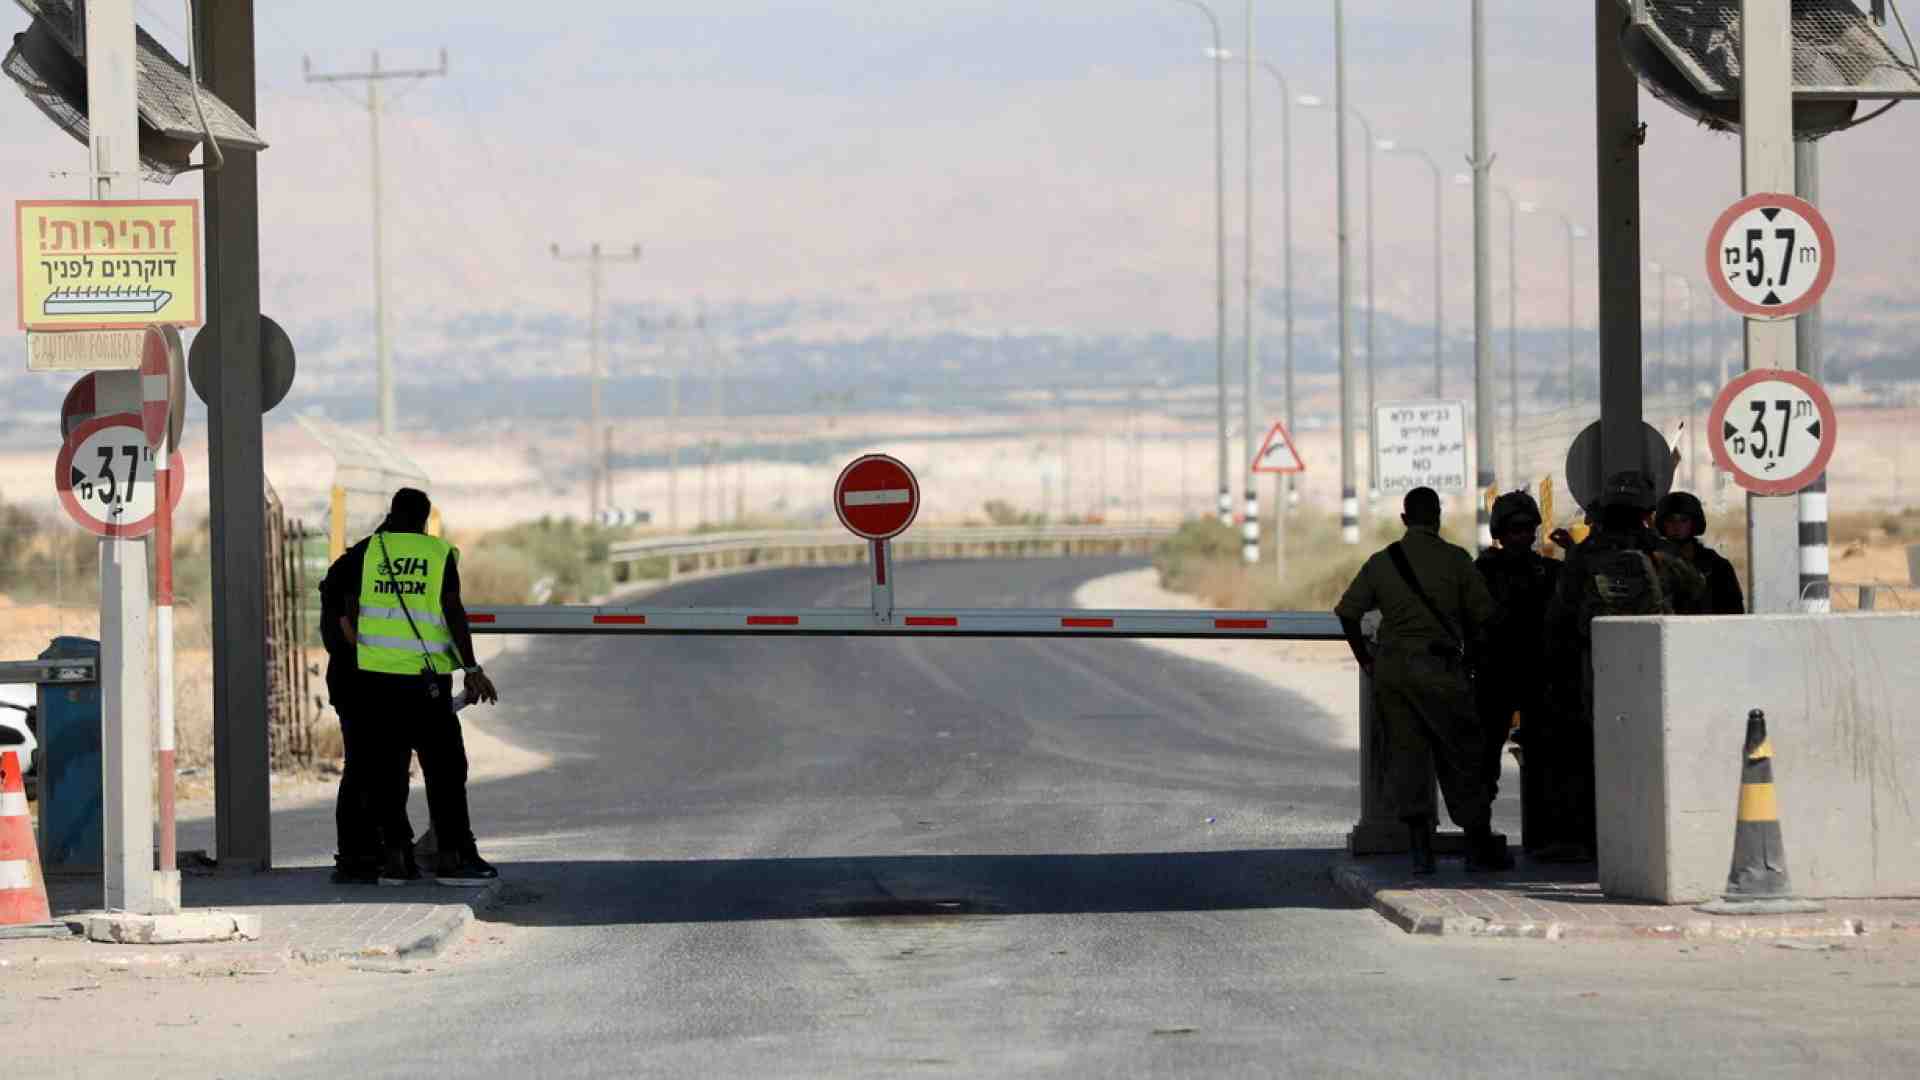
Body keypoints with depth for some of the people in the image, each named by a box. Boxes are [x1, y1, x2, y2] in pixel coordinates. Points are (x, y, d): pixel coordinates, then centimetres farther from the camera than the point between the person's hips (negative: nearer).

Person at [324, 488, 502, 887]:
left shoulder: (366, 551, 5)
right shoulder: (440, 554, 1)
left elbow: (347, 616, 3)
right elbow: (453, 614, -7)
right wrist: (472, 669, -6)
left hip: (376, 675, 2)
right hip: (426, 675, -2)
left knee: (388, 765, 8)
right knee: (444, 765, 2)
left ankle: (392, 857, 6)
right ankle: (451, 856, -2)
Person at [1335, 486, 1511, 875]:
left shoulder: (1381, 562, 9)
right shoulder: (1454, 559, 0)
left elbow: (1347, 613, 5)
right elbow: (1483, 616, -1)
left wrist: (1366, 661, 14)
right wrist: (1465, 654, 13)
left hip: (1390, 667, 3)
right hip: (1437, 667, -3)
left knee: (1405, 753, 6)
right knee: (1461, 755, 4)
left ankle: (1419, 846, 0)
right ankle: (1479, 846, 8)